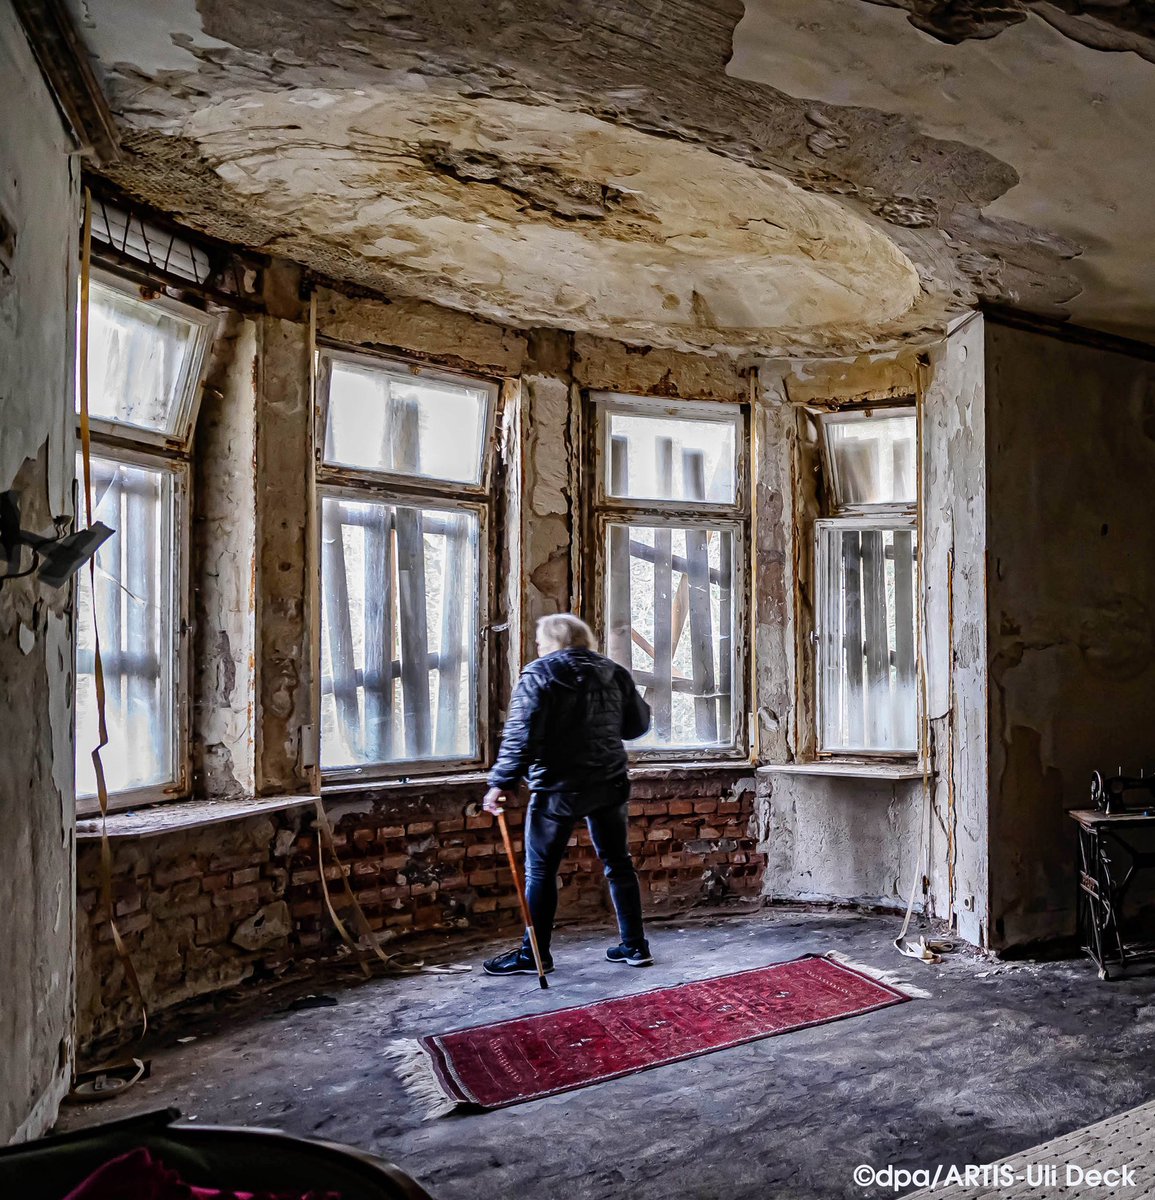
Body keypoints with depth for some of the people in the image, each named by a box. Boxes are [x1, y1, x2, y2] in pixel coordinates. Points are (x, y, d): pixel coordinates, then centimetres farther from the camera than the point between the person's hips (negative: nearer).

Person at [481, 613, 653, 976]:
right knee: (618, 863, 15)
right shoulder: (613, 672, 7)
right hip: (610, 784, 5)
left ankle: (533, 955, 13)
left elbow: (522, 734, -16)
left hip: (558, 788, -5)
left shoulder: (538, 673, -8)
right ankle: (635, 946, 22)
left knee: (540, 871, 6)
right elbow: (639, 723, 13)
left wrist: (503, 781, -13)